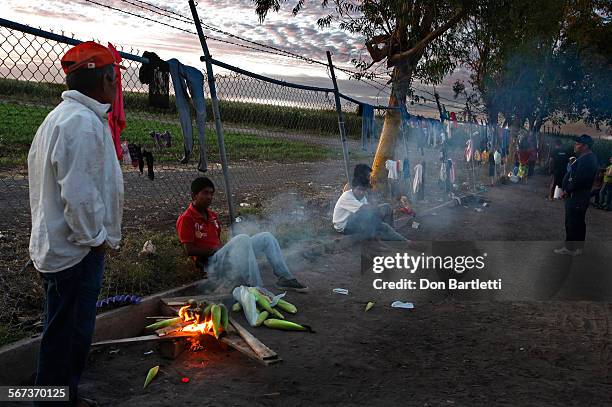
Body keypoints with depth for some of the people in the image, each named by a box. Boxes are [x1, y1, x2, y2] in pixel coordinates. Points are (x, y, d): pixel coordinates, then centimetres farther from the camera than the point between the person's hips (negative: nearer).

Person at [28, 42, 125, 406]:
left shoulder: (61, 116, 16)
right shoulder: (84, 122, -20)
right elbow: (79, 193, -26)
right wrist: (95, 238, -12)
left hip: (57, 246, 11)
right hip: (76, 251, -11)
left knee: (69, 332, 21)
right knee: (69, 335, 2)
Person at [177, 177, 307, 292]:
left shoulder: (212, 216, 20)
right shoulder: (186, 219, -6)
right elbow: (189, 250, -12)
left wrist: (223, 247, 3)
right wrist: (214, 249, -13)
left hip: (222, 254, 9)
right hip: (212, 262, -8)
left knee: (266, 237, 0)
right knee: (242, 239, -35)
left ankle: (285, 278, -2)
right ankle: (257, 289, -39)